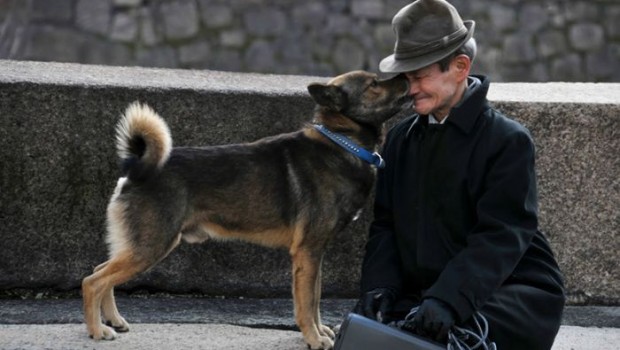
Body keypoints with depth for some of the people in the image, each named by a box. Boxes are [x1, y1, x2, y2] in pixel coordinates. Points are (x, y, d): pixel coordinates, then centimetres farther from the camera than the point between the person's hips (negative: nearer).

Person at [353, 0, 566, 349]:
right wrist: (380, 286, -9)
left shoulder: (508, 141, -10)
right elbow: (386, 225, 11)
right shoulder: (401, 138, 10)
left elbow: (500, 237, -19)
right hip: (424, 291, 6)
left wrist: (449, 300, -33)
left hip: (514, 295, -5)